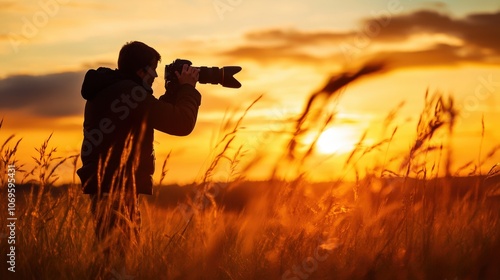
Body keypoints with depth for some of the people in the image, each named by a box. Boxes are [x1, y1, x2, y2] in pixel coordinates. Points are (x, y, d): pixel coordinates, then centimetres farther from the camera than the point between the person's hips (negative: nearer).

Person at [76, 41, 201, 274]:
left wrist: (176, 91, 18)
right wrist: (187, 88, 0)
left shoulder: (107, 90, 15)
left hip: (104, 187, 10)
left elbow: (155, 114, 24)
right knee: (123, 256, -9)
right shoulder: (130, 93, -16)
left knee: (114, 255, 16)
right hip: (118, 189, -10)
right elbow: (182, 123, -14)